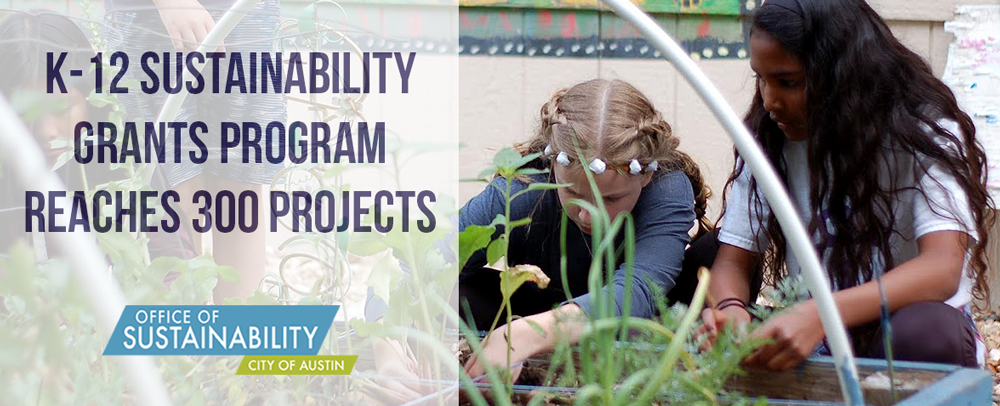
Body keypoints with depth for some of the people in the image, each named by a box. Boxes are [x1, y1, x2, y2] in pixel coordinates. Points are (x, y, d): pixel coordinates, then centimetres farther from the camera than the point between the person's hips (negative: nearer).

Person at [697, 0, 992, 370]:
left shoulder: (925, 134, -13)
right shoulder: (768, 141, 0)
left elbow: (943, 268, -28)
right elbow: (734, 261, -2)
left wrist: (820, 317, -45)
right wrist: (730, 308, -29)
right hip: (814, 344, 3)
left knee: (924, 330, -38)